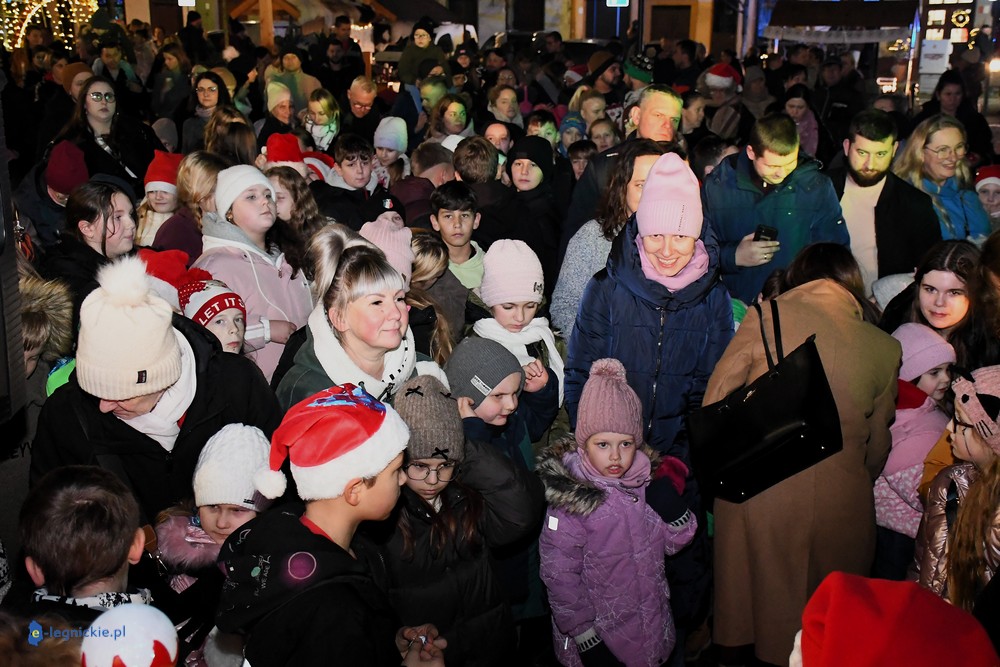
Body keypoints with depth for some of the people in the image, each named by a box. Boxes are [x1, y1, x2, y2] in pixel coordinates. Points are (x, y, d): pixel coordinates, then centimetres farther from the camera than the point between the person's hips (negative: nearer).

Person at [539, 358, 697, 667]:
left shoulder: (649, 479, -5)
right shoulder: (570, 496, -20)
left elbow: (673, 543, 5)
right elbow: (559, 575, -16)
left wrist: (673, 509, -15)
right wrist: (585, 635, -13)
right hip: (602, 635, -5)